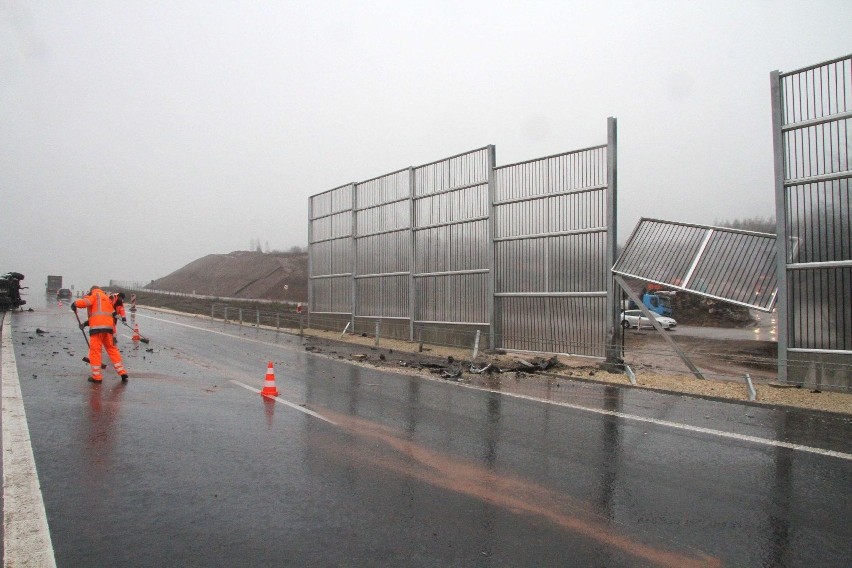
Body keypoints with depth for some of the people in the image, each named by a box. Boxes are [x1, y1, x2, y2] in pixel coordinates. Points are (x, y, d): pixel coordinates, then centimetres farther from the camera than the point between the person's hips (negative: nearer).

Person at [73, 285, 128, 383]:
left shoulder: (95, 295, 9)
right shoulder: (107, 298, 29)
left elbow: (85, 302, -11)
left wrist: (75, 303, 10)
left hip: (97, 327, -6)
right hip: (108, 326, 6)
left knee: (95, 350, 1)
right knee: (112, 349, 12)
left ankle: (96, 376, 2)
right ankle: (122, 372, 9)